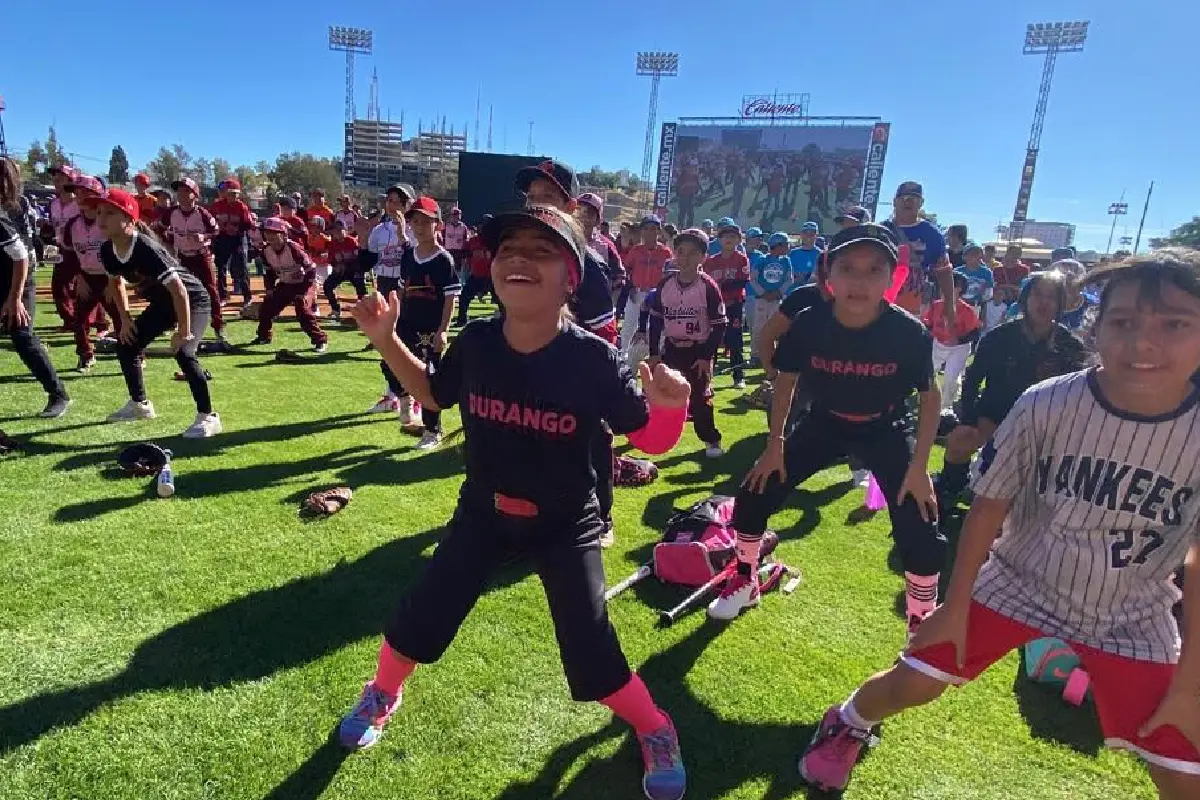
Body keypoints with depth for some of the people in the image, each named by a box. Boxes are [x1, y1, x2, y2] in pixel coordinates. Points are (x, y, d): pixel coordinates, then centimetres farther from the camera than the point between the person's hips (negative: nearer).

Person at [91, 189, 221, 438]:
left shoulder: (146, 249, -33)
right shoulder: (107, 250, -8)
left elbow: (179, 289, -34)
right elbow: (116, 282, 13)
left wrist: (183, 331, -31)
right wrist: (125, 319, 7)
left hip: (193, 300, -9)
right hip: (161, 303, 9)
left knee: (182, 352, -28)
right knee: (126, 346, 10)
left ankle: (208, 417, -19)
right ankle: (140, 404, 30)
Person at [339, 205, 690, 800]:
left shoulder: (595, 359, -24)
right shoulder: (475, 343, -15)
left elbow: (651, 440, -15)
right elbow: (435, 395, 6)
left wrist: (668, 406, -38)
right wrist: (387, 340, -7)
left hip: (566, 526, -3)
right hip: (484, 512, 3)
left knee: (591, 652, 0)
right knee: (421, 616, 11)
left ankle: (655, 730, 32)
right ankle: (382, 695, 45)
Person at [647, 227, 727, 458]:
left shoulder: (709, 287, -13)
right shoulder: (665, 284, -3)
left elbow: (719, 326, -10)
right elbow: (655, 320, 5)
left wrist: (706, 356, -13)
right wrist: (654, 353, 2)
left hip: (698, 351, -3)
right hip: (671, 348, 3)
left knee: (700, 398, 0)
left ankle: (711, 440, 17)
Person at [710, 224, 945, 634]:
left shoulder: (909, 333, -27)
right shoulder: (808, 324, -25)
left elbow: (930, 397, -11)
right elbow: (785, 380, -6)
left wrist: (919, 466, -14)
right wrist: (775, 444, -6)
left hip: (886, 431, -1)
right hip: (825, 423, 2)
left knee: (922, 537, -10)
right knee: (753, 497, -3)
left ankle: (922, 626, 18)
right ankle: (746, 582, 24)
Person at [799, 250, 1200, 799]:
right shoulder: (1046, 406, -21)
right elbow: (988, 507, -11)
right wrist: (955, 608, -6)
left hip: (1129, 623, 1)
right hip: (1015, 584, -1)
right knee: (911, 683, 2)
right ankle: (847, 725, 34)